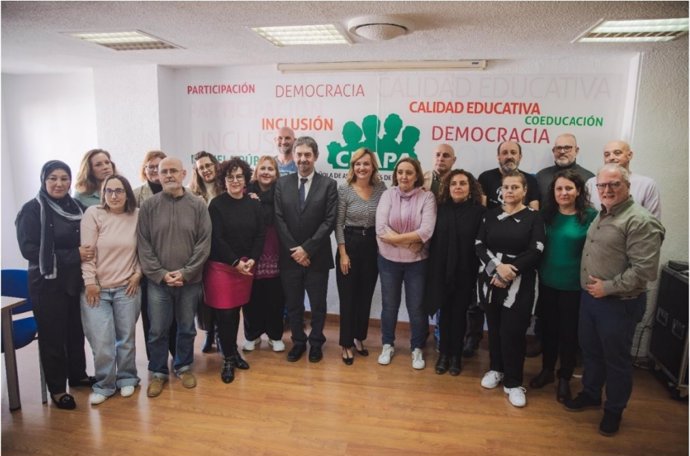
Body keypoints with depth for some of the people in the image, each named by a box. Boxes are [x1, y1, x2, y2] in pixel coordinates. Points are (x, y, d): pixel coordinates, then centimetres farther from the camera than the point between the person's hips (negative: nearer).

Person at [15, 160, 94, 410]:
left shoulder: (77, 207, 5)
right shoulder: (32, 210, -8)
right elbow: (28, 249, -15)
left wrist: (89, 252, -6)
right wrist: (73, 255, -19)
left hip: (75, 280, 4)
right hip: (47, 283, -4)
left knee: (76, 330, 13)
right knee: (52, 335, 6)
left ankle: (78, 375, 33)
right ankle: (57, 388, 21)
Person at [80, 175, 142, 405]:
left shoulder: (137, 216, 0)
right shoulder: (93, 214, -6)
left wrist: (138, 273, -1)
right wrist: (89, 281, -9)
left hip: (127, 287, 2)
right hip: (96, 288, -1)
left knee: (126, 337, 11)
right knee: (102, 341, -1)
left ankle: (127, 379, 30)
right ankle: (104, 385, 20)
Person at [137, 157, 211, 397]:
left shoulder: (198, 205, -2)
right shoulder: (148, 206, -2)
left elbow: (204, 242, -5)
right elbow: (143, 245, -3)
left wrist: (186, 272, -12)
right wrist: (161, 273, -11)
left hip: (190, 280, 0)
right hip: (157, 280, 0)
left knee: (187, 328, 14)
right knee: (157, 330, 8)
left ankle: (184, 366, 34)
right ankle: (158, 372, 28)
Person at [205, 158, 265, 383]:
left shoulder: (254, 204, 5)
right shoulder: (217, 204, -6)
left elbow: (260, 235, 4)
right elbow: (215, 239, -11)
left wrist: (251, 260, -9)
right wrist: (235, 262, -14)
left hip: (246, 266, 3)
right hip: (220, 266, -3)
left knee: (235, 311, 12)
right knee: (224, 313, -1)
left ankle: (233, 352, 30)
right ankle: (228, 359, 15)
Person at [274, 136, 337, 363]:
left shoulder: (328, 184, -3)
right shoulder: (282, 183, 3)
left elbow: (330, 221, -9)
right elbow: (279, 219, -2)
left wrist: (307, 248, -15)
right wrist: (294, 250, -10)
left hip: (317, 257, -2)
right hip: (290, 256, 2)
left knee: (318, 304, 12)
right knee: (293, 304, 13)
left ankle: (316, 343, 32)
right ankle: (298, 341, 33)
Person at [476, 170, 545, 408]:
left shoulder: (533, 217, -1)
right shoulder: (491, 214, 7)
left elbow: (535, 252, -9)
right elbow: (479, 245, 1)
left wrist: (507, 273, -16)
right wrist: (497, 267, -16)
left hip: (519, 284, -3)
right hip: (490, 279, 3)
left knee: (513, 330, -1)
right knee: (494, 327, 12)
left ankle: (513, 382, 14)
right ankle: (496, 369, 32)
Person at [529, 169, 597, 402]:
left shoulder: (590, 216, -9)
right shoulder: (547, 214, 2)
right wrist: (538, 272, 0)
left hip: (574, 285, -3)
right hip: (547, 282, 3)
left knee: (569, 331, 10)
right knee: (548, 328, 15)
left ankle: (564, 379, 28)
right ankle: (546, 370, 33)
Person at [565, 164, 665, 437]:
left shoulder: (640, 221, -19)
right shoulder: (601, 215, 9)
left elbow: (645, 270, -24)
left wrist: (608, 287, -19)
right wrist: (590, 288, 10)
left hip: (620, 304, -8)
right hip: (589, 297, 8)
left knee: (616, 359, 10)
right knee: (590, 350, 21)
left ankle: (614, 410, 30)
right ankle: (590, 395, 41)